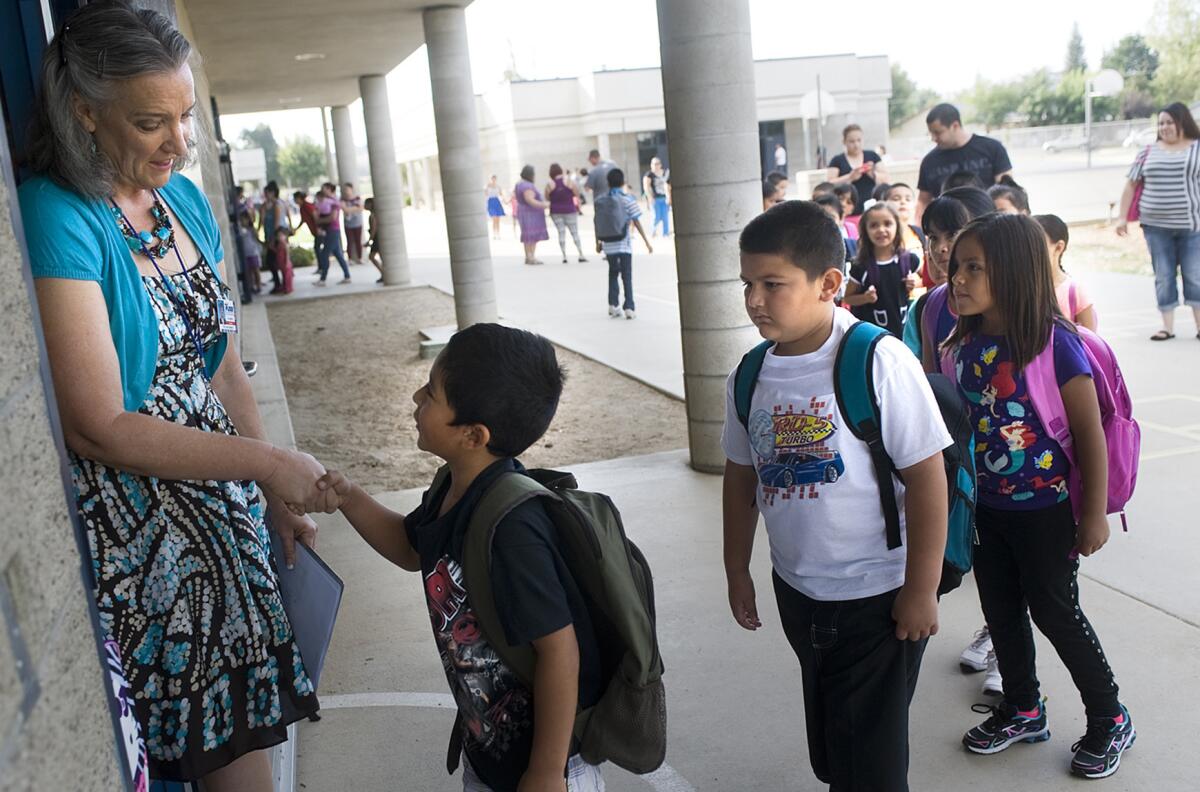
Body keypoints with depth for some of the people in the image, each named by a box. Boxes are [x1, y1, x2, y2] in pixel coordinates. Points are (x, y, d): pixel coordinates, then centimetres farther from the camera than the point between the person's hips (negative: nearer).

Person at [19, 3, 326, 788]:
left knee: (243, 726, 17)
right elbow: (100, 429, -20)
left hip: (223, 513, 7)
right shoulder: (56, 220, -19)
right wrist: (269, 463, -18)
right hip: (130, 530, -6)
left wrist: (275, 495, 5)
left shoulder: (186, 201, 3)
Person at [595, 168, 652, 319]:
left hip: (608, 244, 3)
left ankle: (613, 304, 12)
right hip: (623, 243, -3)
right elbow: (636, 222, -8)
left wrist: (598, 242, 16)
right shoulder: (628, 200, -7)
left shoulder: (600, 200, 1)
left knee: (612, 273, 18)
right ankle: (629, 307, 0)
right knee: (627, 275, 4)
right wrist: (647, 242, -3)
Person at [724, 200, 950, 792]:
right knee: (826, 735, 24)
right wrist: (737, 572, 13)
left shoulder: (878, 362, -21)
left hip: (876, 597, -5)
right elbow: (742, 476, 8)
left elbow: (926, 477, -18)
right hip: (797, 591, 6)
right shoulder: (750, 376, -4)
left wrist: (921, 590, -14)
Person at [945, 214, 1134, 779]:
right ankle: (1023, 710, 39)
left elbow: (1089, 431, -15)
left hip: (1045, 508, -6)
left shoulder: (1055, 342, -20)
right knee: (1001, 611, 17)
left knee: (1054, 612, 7)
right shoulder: (964, 343, -2)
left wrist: (1093, 514, -13)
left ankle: (1110, 718, 31)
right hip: (985, 506, 6)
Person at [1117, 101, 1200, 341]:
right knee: (1163, 276, 4)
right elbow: (1131, 185, 11)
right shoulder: (1149, 153, 8)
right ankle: (1168, 326, 12)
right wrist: (1123, 217, 5)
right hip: (1156, 227, 2)